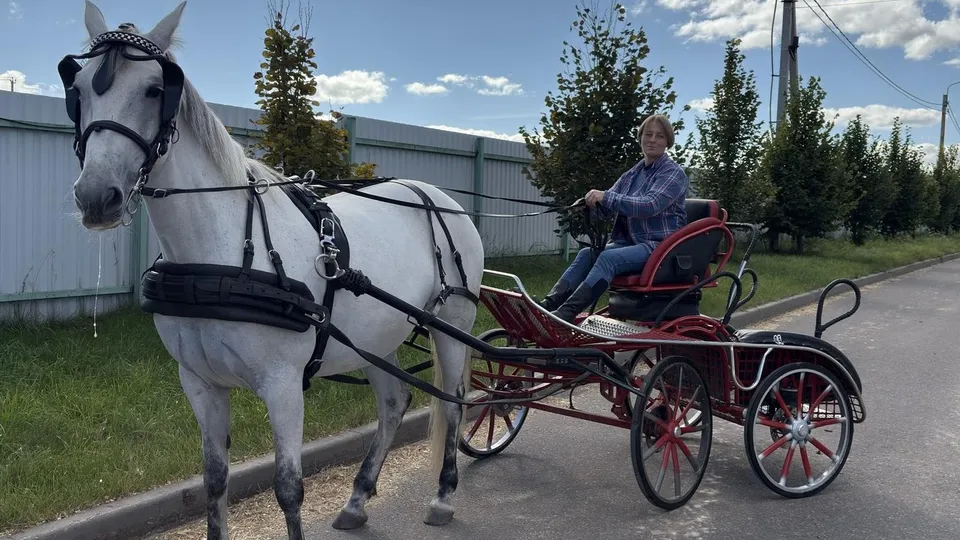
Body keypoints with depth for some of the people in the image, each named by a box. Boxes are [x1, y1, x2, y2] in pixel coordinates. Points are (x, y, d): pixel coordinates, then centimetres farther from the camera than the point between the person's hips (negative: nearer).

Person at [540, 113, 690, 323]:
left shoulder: (674, 173, -4)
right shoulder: (632, 174, 16)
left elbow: (650, 205, -21)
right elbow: (606, 209, 11)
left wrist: (606, 197, -27)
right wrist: (592, 203, -14)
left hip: (660, 246, -6)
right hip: (631, 242, 6)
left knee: (608, 258, -32)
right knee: (587, 254, -20)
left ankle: (565, 314, -43)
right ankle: (548, 304, -34)